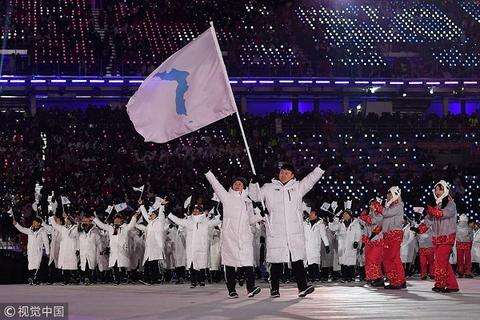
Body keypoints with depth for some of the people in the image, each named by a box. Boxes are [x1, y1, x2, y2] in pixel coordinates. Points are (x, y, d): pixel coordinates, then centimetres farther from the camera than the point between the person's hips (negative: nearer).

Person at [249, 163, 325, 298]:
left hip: (295, 233, 0)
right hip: (276, 233, 0)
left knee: (297, 259, -5)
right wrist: (253, 182, -6)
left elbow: (311, 179, 7)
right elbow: (256, 196, 11)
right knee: (276, 262, 2)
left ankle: (302, 287, -8)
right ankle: (274, 289, 10)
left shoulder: (298, 187, 13)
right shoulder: (269, 188, 12)